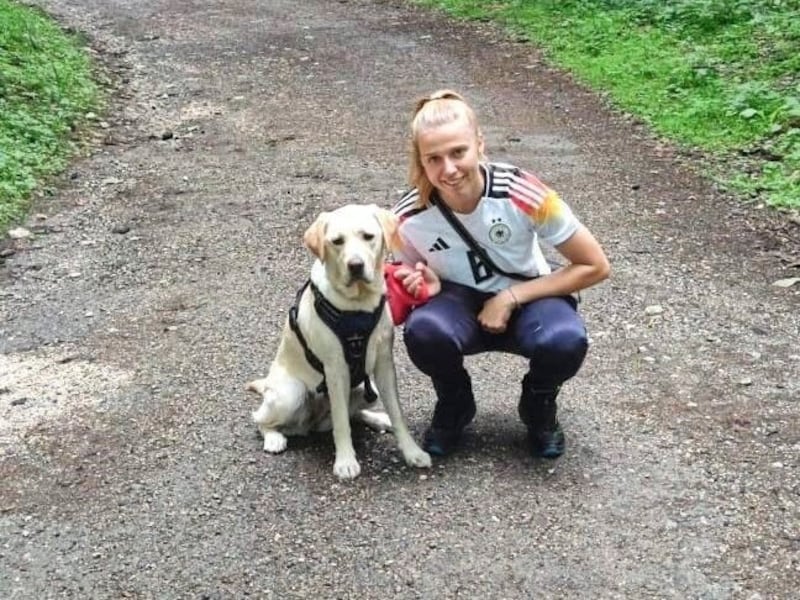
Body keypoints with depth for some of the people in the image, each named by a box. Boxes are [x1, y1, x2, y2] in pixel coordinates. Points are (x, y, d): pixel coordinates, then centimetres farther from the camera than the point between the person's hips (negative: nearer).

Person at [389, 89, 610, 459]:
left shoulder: (521, 193, -27)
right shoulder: (408, 218, -21)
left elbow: (595, 267, -17)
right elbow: (409, 282, 0)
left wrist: (510, 298, -21)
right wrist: (426, 288, -25)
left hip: (527, 299, -1)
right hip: (461, 303, 1)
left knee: (565, 341, -35)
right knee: (423, 330, -34)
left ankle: (539, 407, 3)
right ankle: (454, 406, 1)